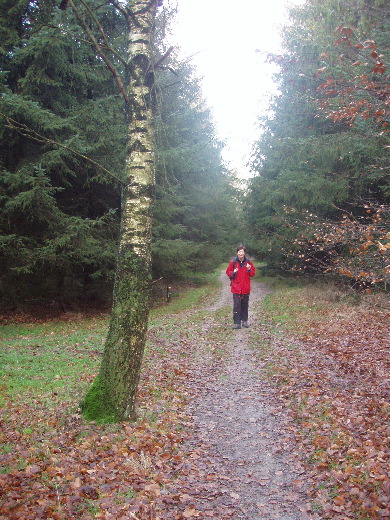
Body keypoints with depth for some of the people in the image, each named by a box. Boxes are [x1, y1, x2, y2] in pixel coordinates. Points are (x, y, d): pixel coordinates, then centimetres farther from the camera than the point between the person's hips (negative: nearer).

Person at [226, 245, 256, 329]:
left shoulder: (248, 262, 2)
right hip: (236, 288, -2)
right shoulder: (233, 262, -2)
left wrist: (249, 270, -12)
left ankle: (244, 321, 23)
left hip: (246, 288, 2)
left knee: (245, 305, 11)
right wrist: (233, 273, -14)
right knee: (236, 305, -6)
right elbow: (228, 272, 6)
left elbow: (253, 273, 8)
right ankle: (237, 322, -3)